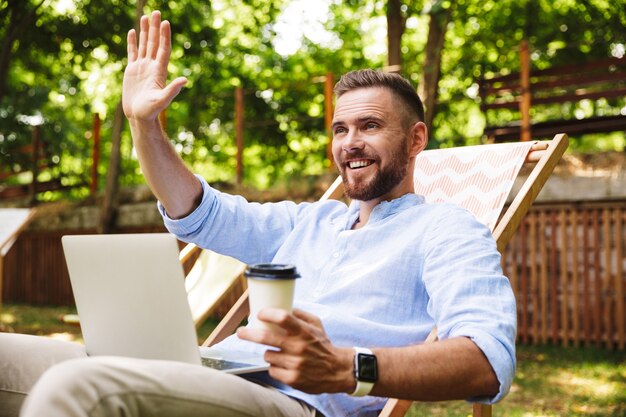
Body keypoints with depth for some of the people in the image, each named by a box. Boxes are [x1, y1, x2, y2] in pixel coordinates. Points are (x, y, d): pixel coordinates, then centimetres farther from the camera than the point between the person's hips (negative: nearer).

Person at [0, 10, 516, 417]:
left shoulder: (445, 229, 6)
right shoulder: (309, 221, 29)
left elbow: (490, 359, -12)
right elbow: (198, 214, 33)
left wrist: (346, 368, -28)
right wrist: (143, 121, 20)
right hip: (212, 375, 8)